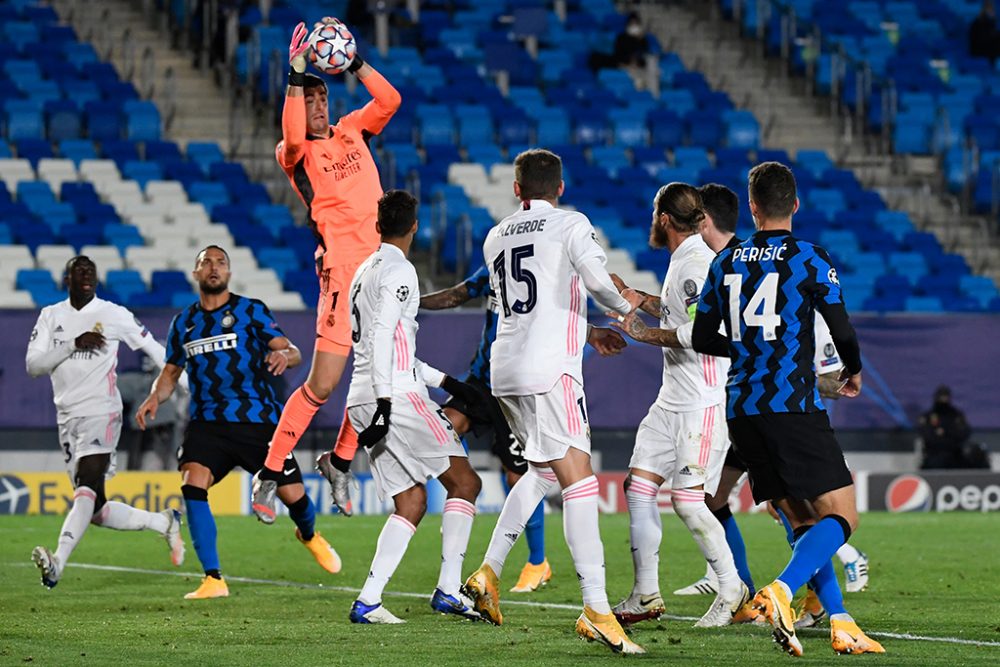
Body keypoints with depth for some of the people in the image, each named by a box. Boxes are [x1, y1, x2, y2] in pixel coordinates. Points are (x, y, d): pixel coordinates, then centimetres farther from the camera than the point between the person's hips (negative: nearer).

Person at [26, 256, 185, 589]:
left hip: (101, 413, -5)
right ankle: (163, 523, 24)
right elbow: (32, 365, 1)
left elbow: (155, 349, 10)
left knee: (87, 484, -26)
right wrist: (73, 344, -12)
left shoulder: (114, 315, 2)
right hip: (68, 416, 5)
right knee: (97, 511, 3)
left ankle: (57, 563, -41)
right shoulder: (51, 317, 11)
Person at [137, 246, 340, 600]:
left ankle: (309, 535, 38)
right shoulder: (184, 322, 11)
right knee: (192, 483, -22)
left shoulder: (251, 310, 1)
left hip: (258, 419, -2)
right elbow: (172, 371, 20)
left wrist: (285, 355, -29)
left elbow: (292, 351, -5)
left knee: (292, 494, -2)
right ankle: (213, 579, -17)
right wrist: (155, 397, 0)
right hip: (206, 421, 2)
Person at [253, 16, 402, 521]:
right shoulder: (293, 152, -2)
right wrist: (295, 76, -26)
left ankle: (340, 462, 26)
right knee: (321, 385, -9)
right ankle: (269, 475, 0)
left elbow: (388, 101, 6)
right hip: (342, 272, -6)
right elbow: (294, 138, -26)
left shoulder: (351, 131, 15)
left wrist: (352, 61, 0)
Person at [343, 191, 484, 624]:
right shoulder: (399, 271, -7)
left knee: (411, 503, 9)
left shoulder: (366, 272, 22)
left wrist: (444, 381, 28)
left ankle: (367, 602, -2)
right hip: (396, 397, -9)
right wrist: (384, 402, -23)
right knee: (464, 483, -1)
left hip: (363, 403, 9)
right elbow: (381, 338, -19)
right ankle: (448, 590, -8)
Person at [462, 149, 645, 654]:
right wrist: (623, 307, 4)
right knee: (579, 480, -11)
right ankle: (596, 609, -19)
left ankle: (489, 571, 19)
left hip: (506, 370, 7)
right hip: (549, 370, -7)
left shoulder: (495, 238, 18)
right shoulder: (571, 224, 0)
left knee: (543, 470, 24)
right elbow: (596, 279, -17)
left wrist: (591, 329, 36)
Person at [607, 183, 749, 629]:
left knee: (688, 500, -10)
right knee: (638, 485, 4)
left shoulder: (697, 263, -17)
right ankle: (646, 596, 9)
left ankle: (732, 589, 5)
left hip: (703, 402, -10)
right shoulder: (681, 259, 14)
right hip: (672, 400, 10)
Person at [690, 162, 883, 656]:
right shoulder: (810, 259, -4)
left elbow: (702, 339, 16)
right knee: (840, 515, -5)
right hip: (793, 407, -6)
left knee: (803, 521, 13)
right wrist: (853, 371, 17)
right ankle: (781, 591, -28)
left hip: (741, 411, 6)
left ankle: (839, 624, 5)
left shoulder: (725, 263, 11)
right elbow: (843, 334, -5)